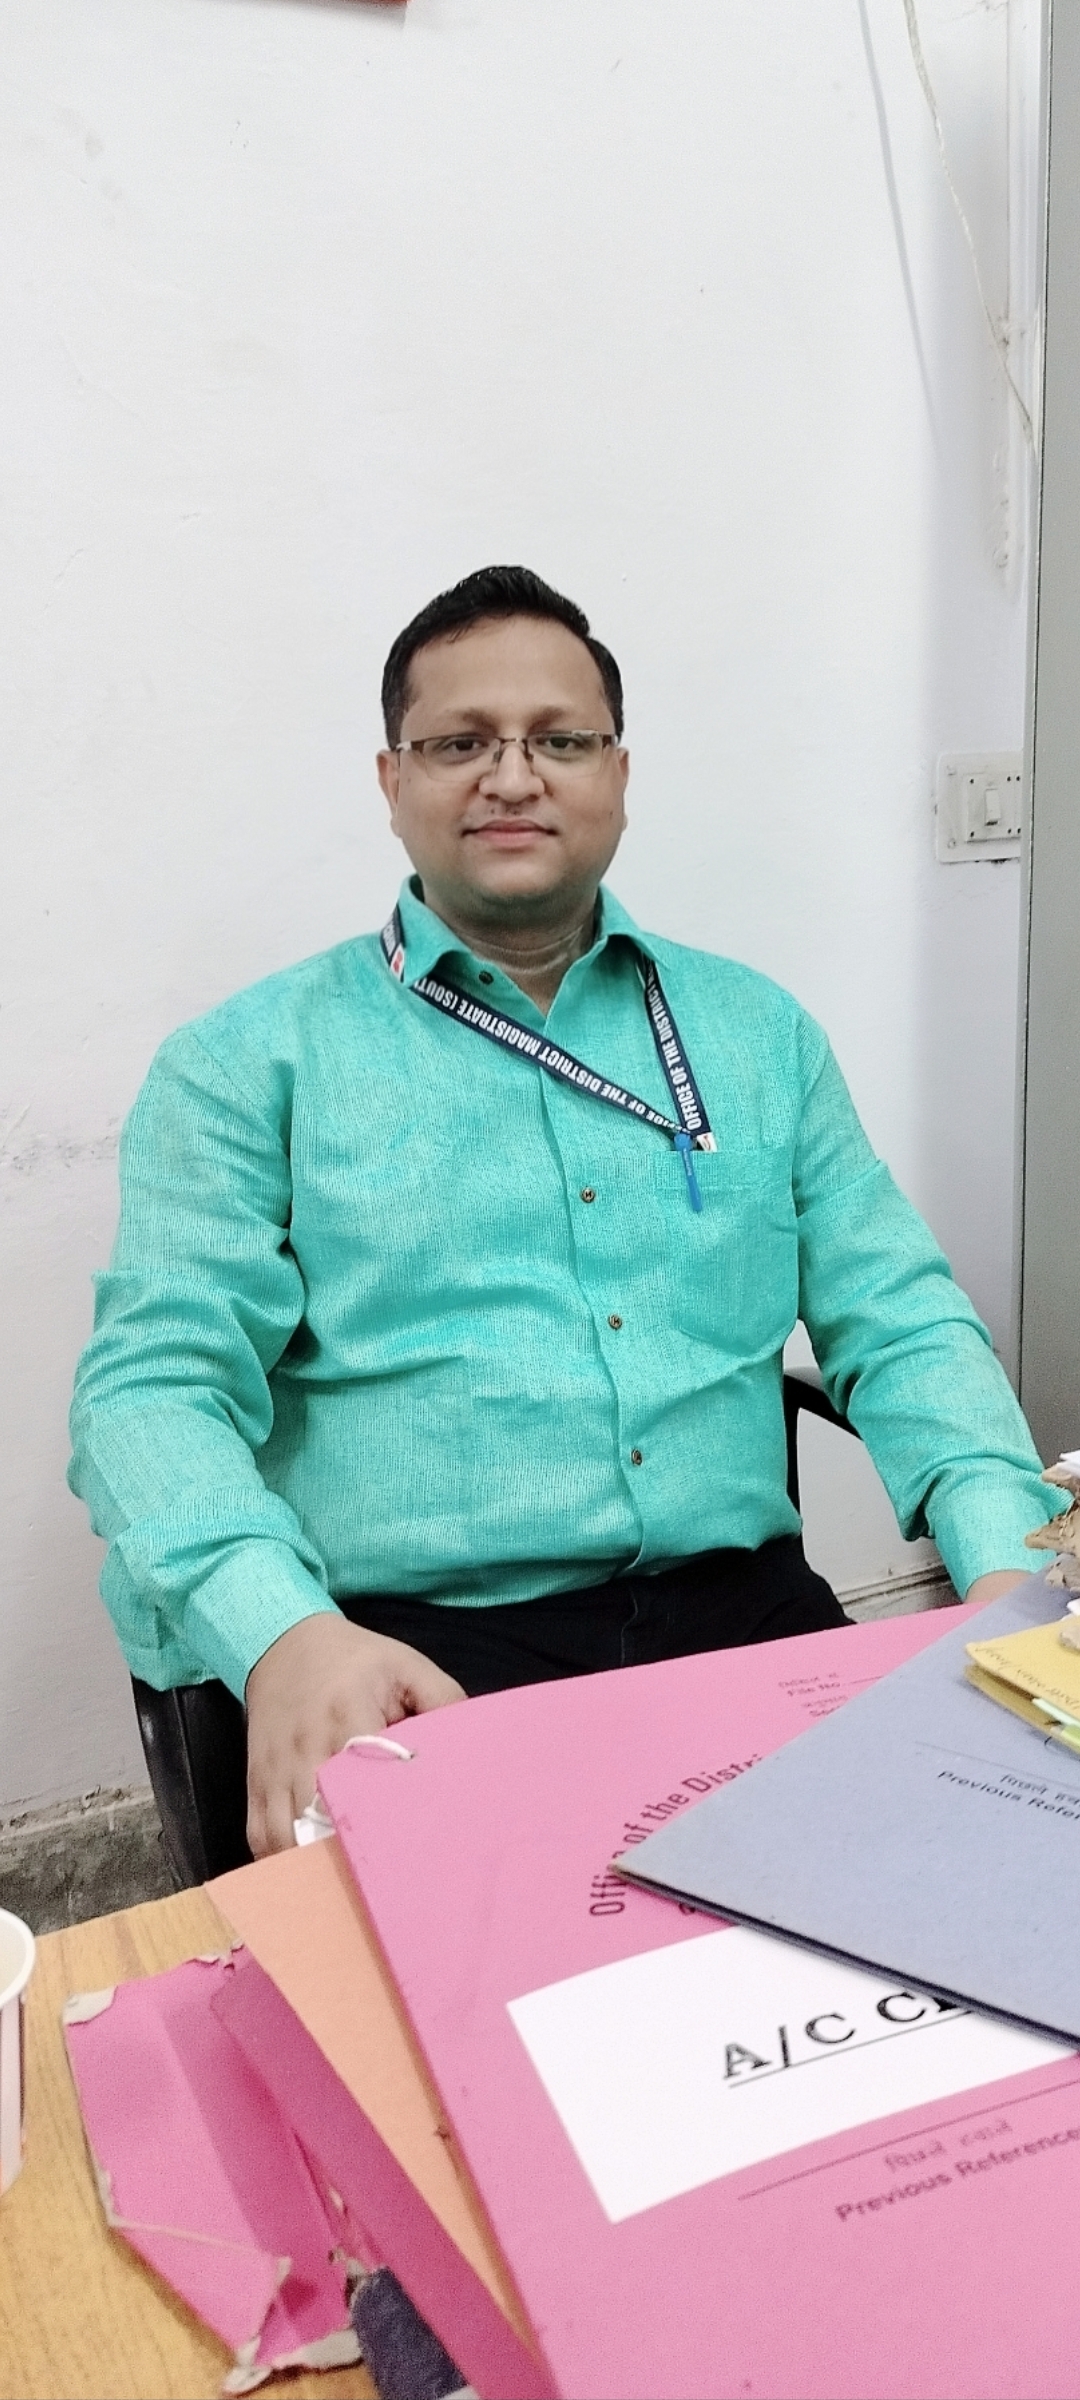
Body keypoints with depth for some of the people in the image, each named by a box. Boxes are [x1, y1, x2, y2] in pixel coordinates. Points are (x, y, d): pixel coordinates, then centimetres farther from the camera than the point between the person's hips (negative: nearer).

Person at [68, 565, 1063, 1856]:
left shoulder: (759, 1030, 15)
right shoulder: (251, 1062, 4)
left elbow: (900, 1323, 13)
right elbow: (158, 1379, -5)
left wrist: (1008, 1559, -5)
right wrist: (283, 1633, -24)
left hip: (742, 1611, 5)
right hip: (413, 1656, -4)